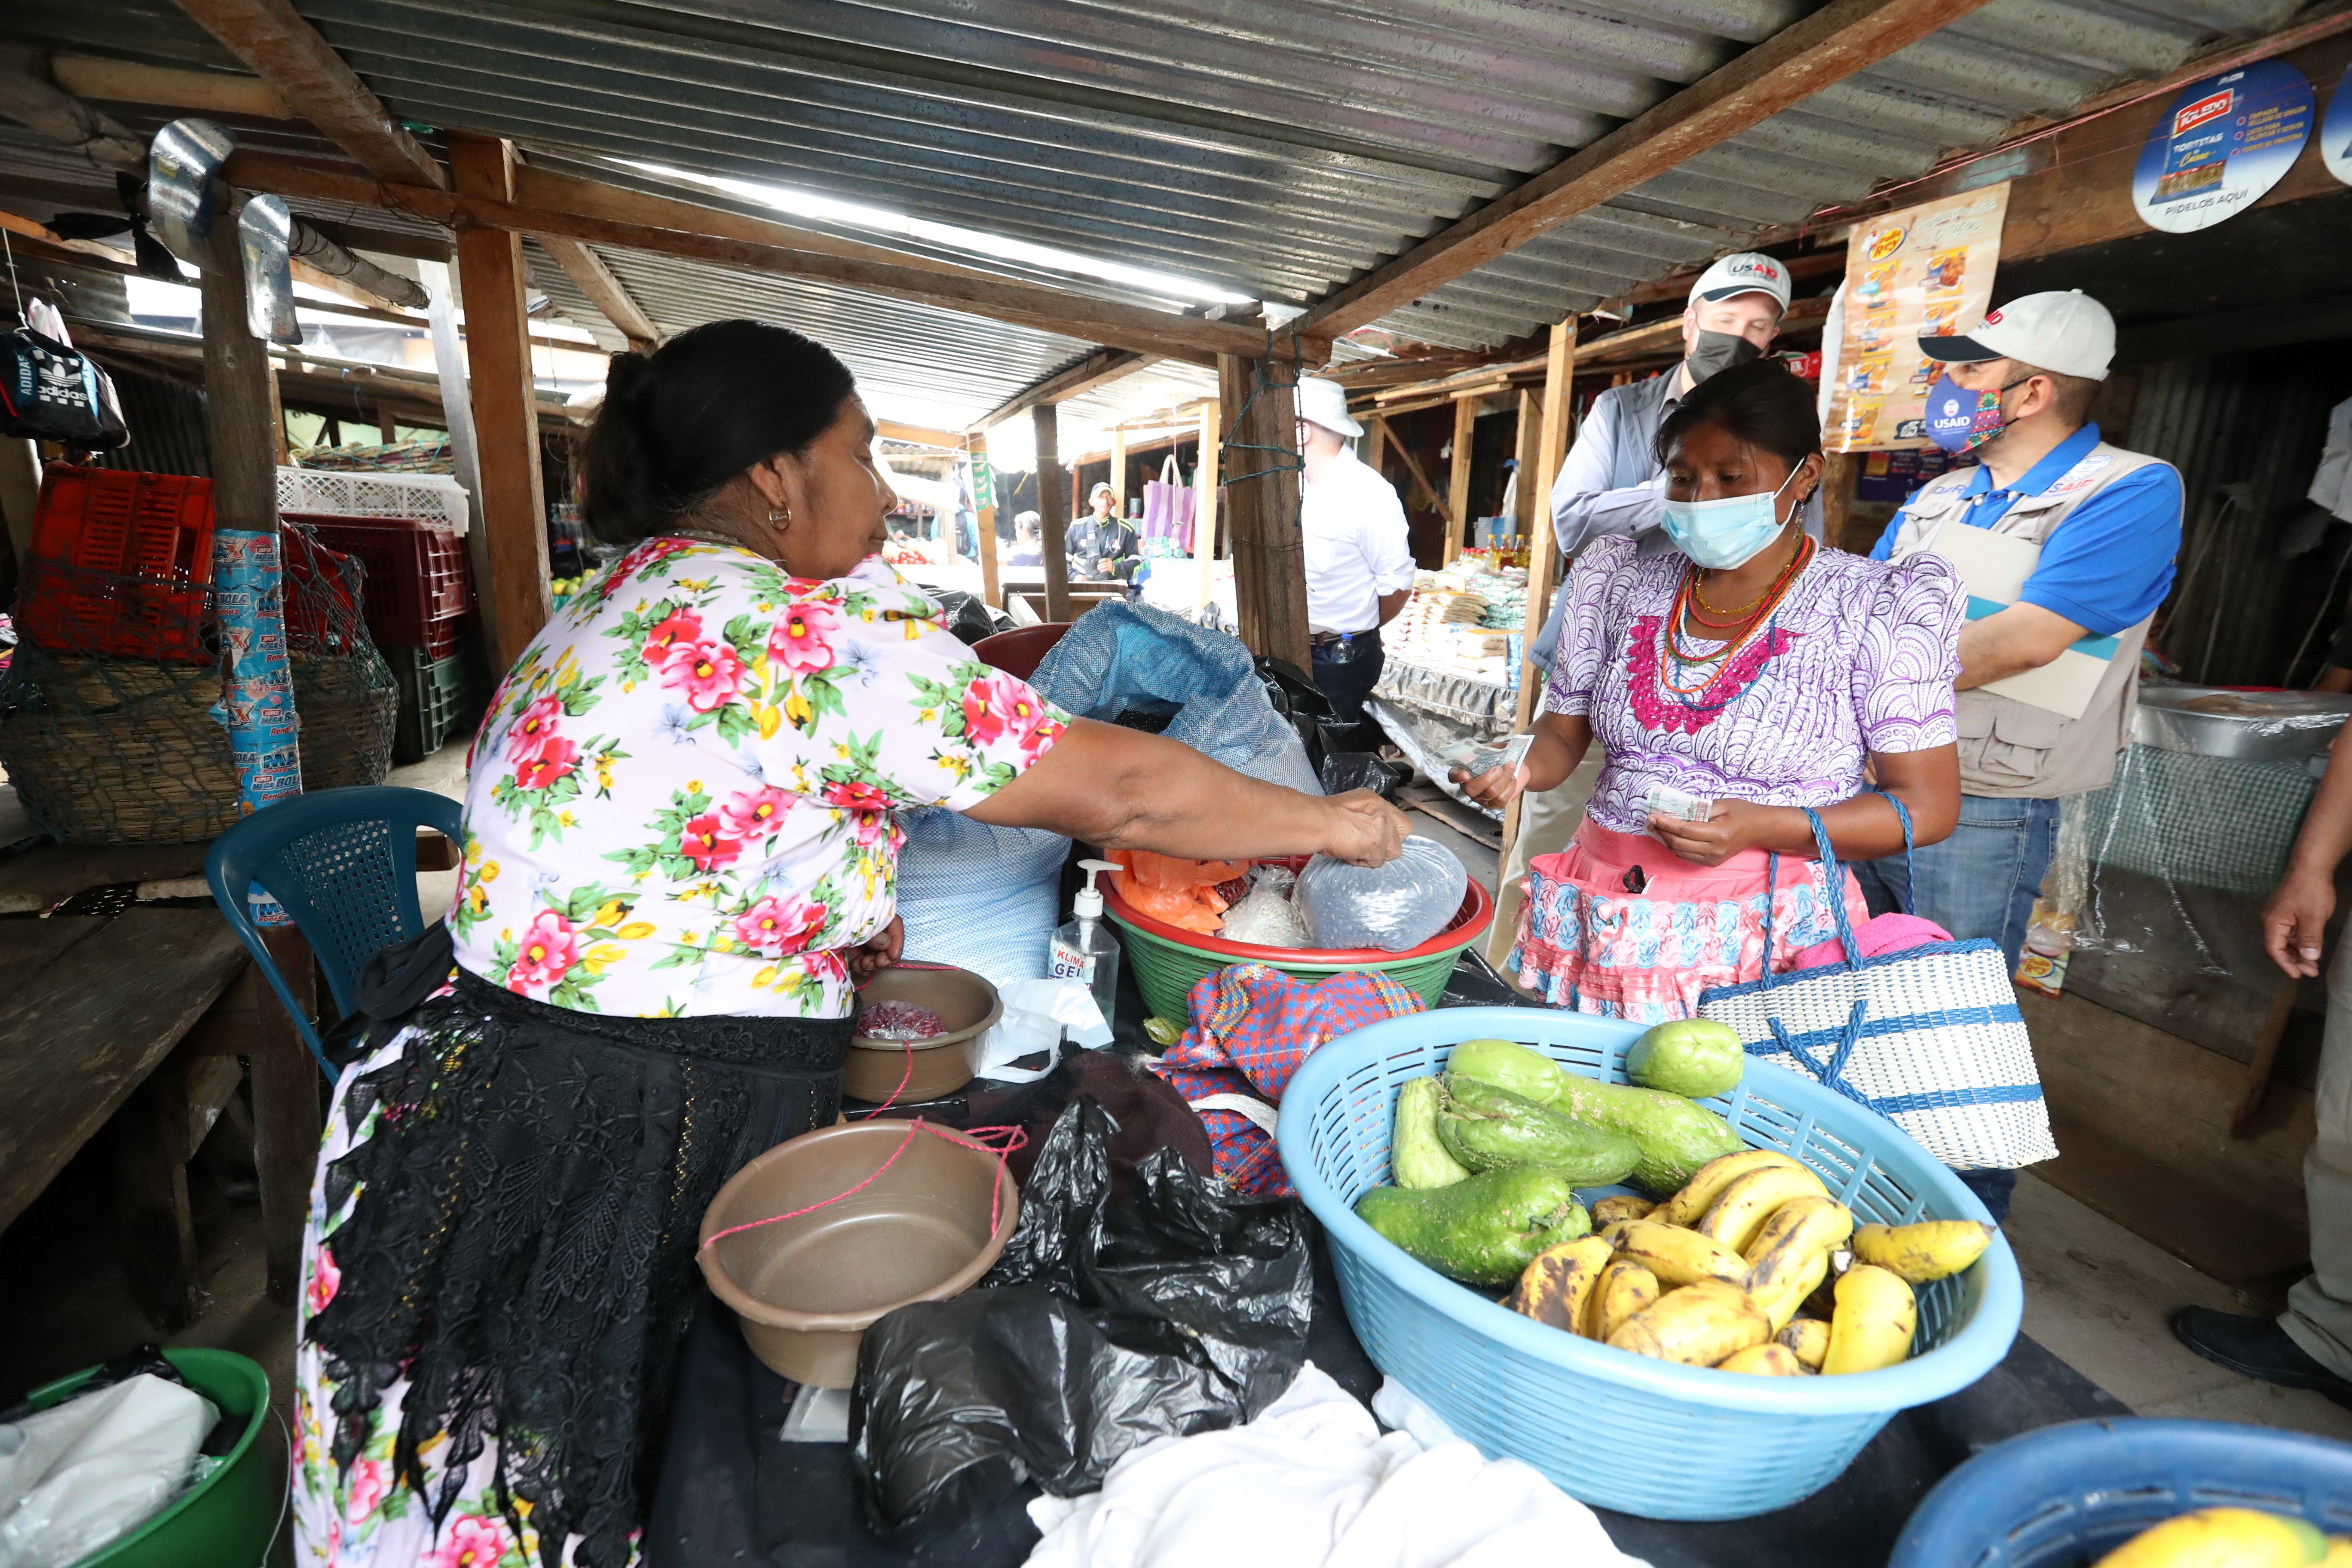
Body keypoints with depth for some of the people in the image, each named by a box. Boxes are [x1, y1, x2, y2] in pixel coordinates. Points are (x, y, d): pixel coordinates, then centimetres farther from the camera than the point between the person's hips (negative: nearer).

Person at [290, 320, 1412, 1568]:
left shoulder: (612, 607, 8)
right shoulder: (823, 632, -22)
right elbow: (1117, 790, -19)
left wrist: (825, 909, 8)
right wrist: (1332, 825, -5)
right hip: (616, 1153, -9)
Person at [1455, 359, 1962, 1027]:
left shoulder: (1873, 612, -4)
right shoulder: (1625, 585, 7)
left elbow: (1928, 805, -4)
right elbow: (1564, 732, 12)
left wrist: (1760, 828, -19)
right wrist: (1517, 769, -11)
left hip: (1765, 937, -3)